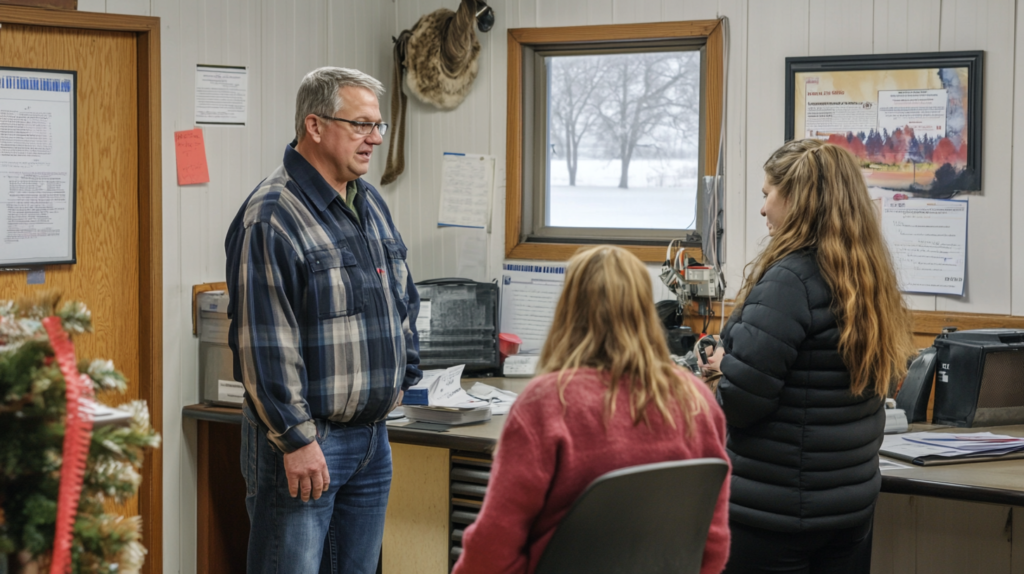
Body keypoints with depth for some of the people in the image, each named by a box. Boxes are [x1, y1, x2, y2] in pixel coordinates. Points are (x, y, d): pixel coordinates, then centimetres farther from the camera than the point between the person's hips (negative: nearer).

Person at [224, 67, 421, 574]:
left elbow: (402, 299, 25)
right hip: (304, 438, -8)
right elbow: (262, 342, -20)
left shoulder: (371, 205, 13)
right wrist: (296, 438, -21)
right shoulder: (272, 216, -15)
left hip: (372, 435, 8)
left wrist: (400, 378, 17)